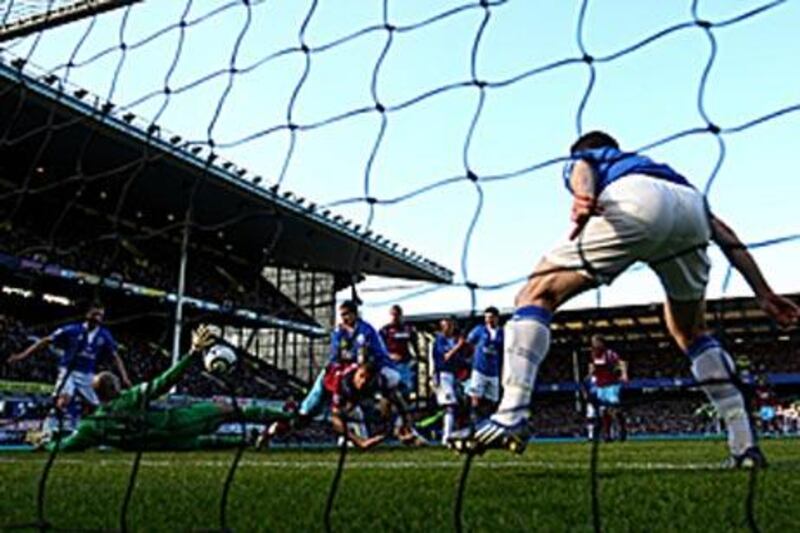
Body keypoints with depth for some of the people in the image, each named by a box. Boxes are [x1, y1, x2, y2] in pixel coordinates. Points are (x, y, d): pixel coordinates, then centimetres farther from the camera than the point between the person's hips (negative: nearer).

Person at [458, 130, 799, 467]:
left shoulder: (581, 158, 36)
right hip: (691, 208, 5)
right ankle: (745, 447, 21)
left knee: (537, 295, 4)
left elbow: (582, 171, 6)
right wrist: (764, 294, 33)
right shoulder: (664, 169, 47)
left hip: (635, 202, -5)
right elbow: (725, 236, 36)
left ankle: (511, 416, -14)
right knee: (691, 333, 26)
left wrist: (583, 197, -18)